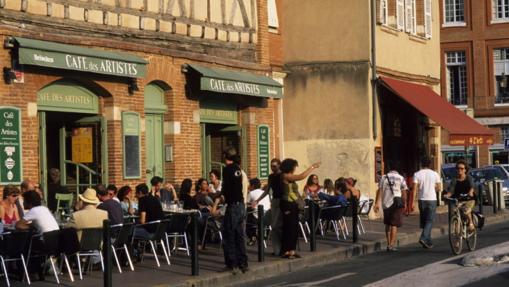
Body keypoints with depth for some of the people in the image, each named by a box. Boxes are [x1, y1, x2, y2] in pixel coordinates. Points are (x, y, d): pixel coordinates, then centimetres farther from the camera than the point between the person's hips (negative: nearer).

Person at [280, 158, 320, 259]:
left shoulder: (290, 177, 14)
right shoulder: (285, 176, -14)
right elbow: (301, 176, -19)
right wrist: (312, 167, -11)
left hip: (293, 205, 10)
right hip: (288, 205, -10)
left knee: (294, 228, 10)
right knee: (289, 228, -6)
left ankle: (291, 250, 15)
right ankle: (286, 251, -1)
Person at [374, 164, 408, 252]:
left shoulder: (384, 177, 2)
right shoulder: (401, 178, -1)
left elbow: (379, 191, -1)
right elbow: (404, 192, -2)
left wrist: (377, 203, 0)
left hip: (386, 204, 2)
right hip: (396, 204, -2)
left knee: (388, 224, 17)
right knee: (394, 225, 0)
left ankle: (389, 243, 20)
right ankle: (391, 245, -8)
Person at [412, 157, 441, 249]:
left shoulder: (417, 174, -2)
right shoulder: (435, 174, 0)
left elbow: (414, 189, -8)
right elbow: (438, 188, 3)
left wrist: (412, 202, -6)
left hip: (422, 200, 1)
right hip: (432, 199, -1)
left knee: (423, 221, 12)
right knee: (429, 221, -1)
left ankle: (429, 241, 16)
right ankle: (423, 238, -22)